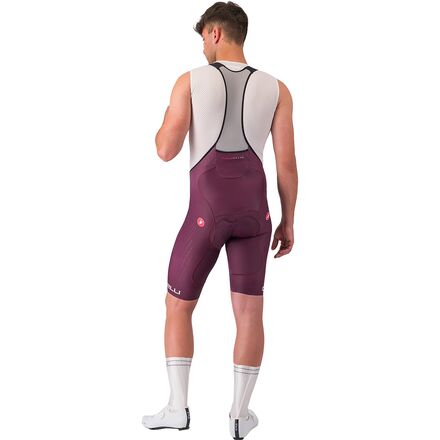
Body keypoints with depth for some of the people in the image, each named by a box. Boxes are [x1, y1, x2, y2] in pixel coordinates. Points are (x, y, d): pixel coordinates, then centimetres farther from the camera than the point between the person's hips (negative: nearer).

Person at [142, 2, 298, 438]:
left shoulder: (190, 81, -1)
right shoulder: (276, 89, 4)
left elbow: (166, 150, -7)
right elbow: (287, 163, 1)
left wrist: (165, 123, 16)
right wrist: (288, 222, 11)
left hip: (206, 214, -2)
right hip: (253, 210, 2)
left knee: (177, 306, 14)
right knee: (249, 311, 10)